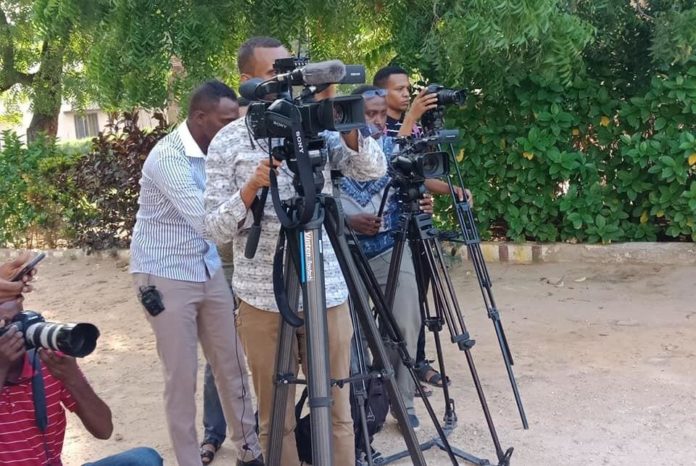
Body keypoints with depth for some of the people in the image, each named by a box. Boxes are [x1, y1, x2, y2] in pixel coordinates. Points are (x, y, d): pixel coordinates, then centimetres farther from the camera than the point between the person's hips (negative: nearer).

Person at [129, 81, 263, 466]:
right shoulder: (167, 156, -21)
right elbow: (207, 221, -30)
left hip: (209, 271, 7)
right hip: (166, 278, -7)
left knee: (232, 366, 10)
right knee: (182, 378, 1)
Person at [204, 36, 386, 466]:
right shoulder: (226, 142, -1)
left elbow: (374, 170, -5)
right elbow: (216, 229, -5)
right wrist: (251, 188, -20)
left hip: (327, 291, 2)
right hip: (263, 298, -1)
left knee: (337, 410, 11)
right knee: (276, 417, 10)